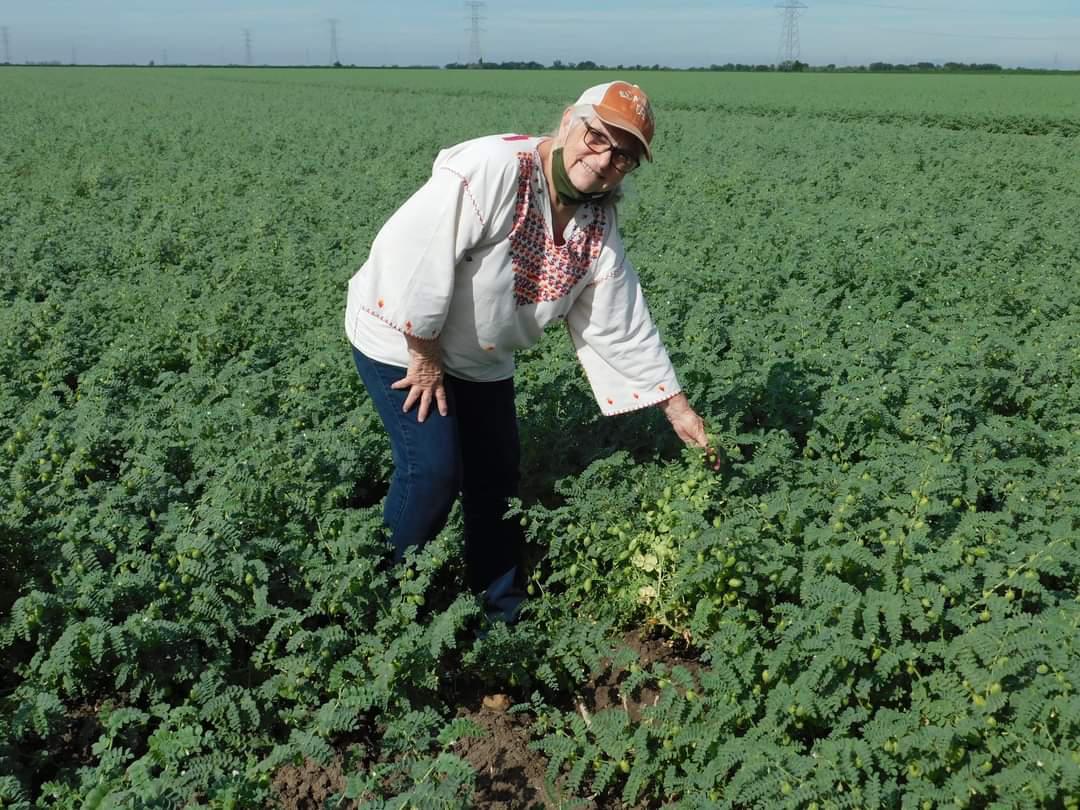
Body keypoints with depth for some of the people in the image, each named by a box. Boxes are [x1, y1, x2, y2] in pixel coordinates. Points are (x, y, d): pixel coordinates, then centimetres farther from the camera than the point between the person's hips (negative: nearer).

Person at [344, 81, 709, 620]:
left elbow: (620, 327, -2)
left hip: (482, 356, 7)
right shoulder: (492, 169, -30)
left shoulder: (598, 229, -7)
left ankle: (499, 602, 29)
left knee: (497, 471, 10)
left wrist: (677, 407, -4)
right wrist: (424, 353, -23)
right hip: (402, 334, -7)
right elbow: (412, 251, -32)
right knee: (434, 470, -12)